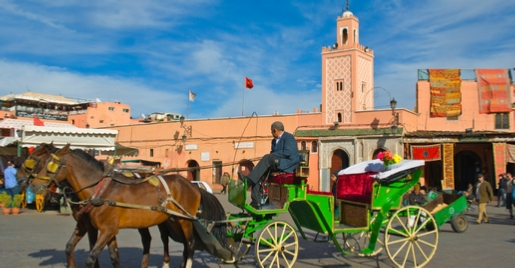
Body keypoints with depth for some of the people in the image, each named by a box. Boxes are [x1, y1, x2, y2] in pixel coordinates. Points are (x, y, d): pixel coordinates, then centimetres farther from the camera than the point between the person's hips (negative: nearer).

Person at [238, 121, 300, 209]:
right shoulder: (274, 140, 23)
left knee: (267, 158, -31)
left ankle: (248, 181, -38)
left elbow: (287, 152, -18)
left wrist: (272, 155, -14)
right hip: (277, 164, 8)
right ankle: (256, 203, -19)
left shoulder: (289, 137, -5)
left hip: (289, 163, -8)